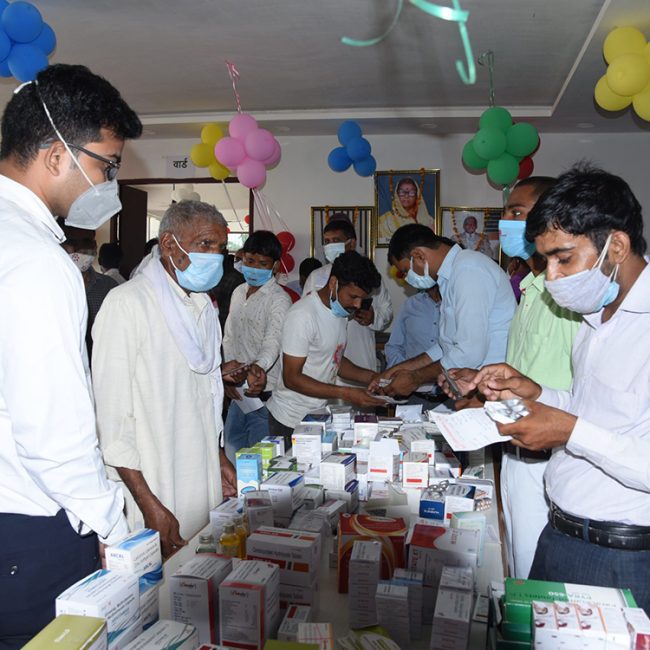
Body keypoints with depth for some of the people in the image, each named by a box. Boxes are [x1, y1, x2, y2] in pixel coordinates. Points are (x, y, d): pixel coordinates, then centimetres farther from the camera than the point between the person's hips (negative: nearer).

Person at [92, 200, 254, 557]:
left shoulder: (203, 305, 12)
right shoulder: (127, 303, -15)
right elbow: (112, 418, -17)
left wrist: (218, 458, 15)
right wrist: (148, 504, -18)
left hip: (205, 486, 7)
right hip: (152, 491, -7)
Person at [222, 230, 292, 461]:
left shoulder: (279, 299, -11)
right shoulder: (238, 292, 13)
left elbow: (273, 342, -24)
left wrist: (257, 367, -44)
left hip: (263, 393, -7)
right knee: (231, 453, 15)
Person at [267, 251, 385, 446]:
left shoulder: (340, 310, 6)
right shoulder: (303, 315, -21)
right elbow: (292, 379, -21)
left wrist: (373, 377, 1)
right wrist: (346, 394, -25)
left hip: (319, 414, 7)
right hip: (291, 421, -7)